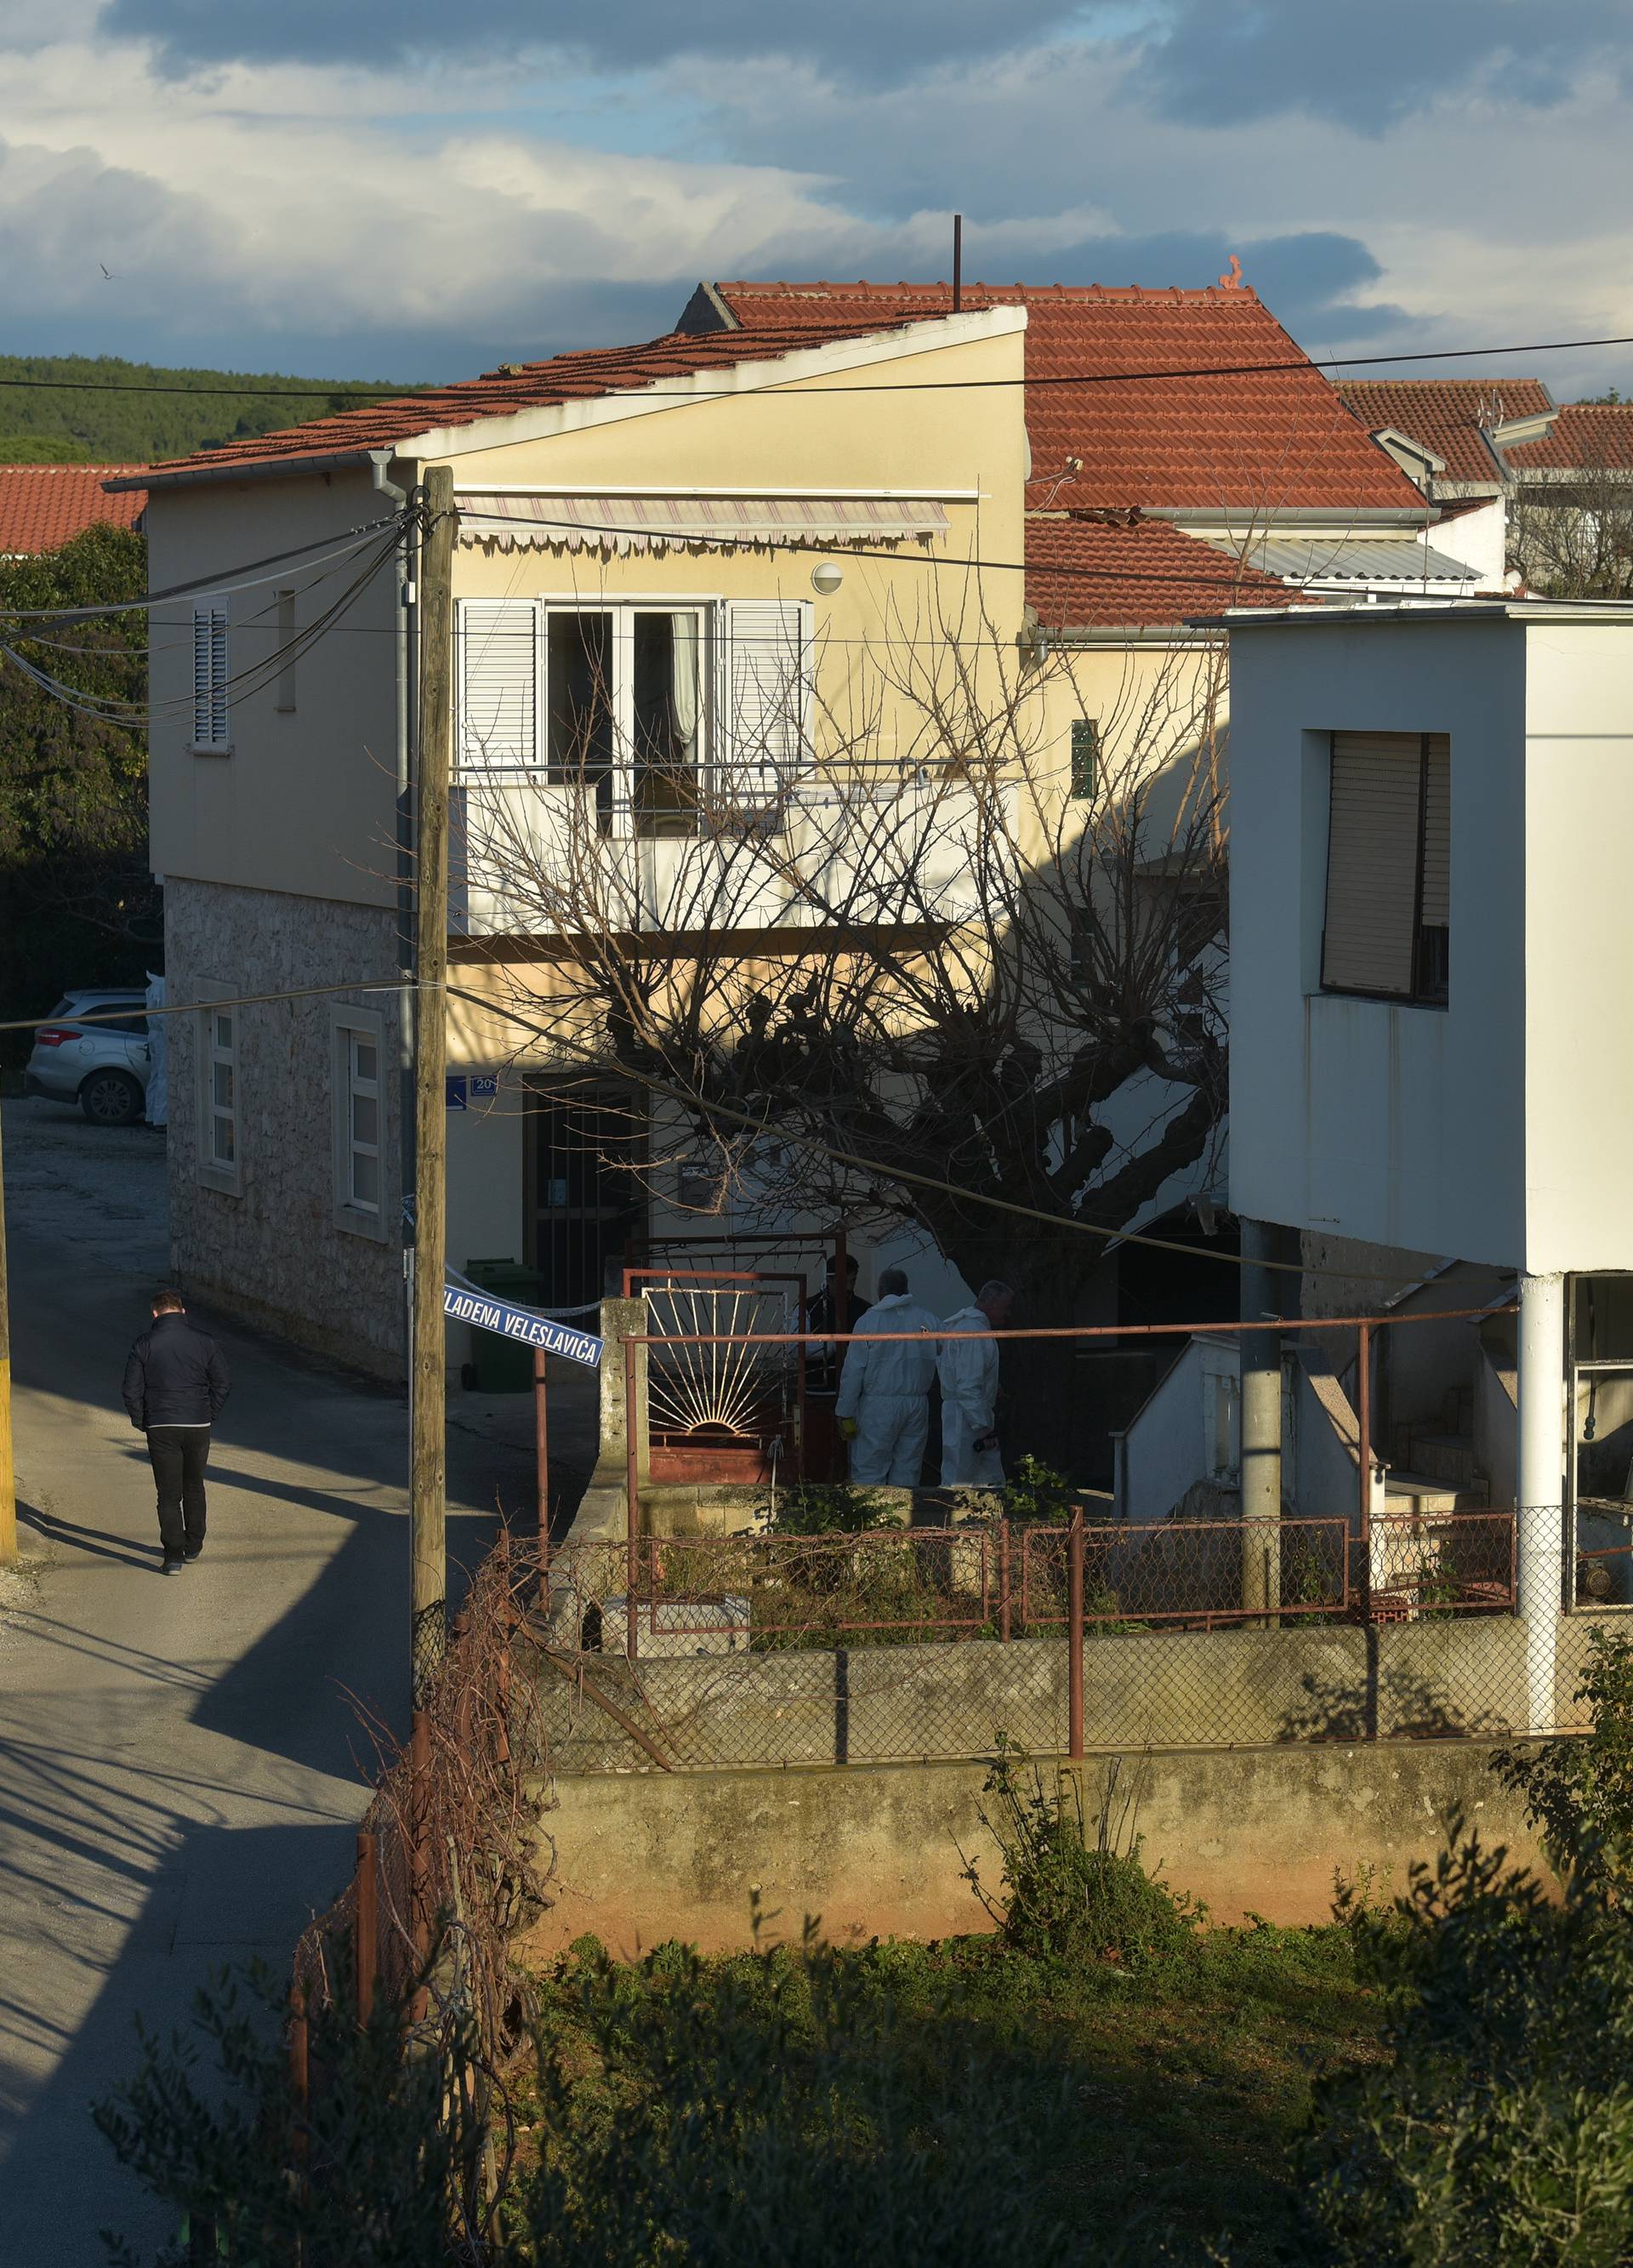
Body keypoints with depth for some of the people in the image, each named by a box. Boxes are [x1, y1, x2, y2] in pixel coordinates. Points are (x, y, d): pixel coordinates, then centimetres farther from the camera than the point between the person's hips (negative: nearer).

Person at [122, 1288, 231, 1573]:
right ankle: (193, 1546, 30)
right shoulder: (204, 1341, -1)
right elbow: (223, 1384, 1)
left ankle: (174, 1555, -4)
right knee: (194, 1488, 20)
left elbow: (132, 1391, -6)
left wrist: (142, 1422, 8)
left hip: (161, 1429, -2)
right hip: (198, 1426, 2)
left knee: (169, 1493, 2)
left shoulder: (145, 1344, -6)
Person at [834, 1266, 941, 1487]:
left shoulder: (870, 1321, -4)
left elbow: (853, 1371, -6)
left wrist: (845, 1413, -3)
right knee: (907, 1475, 8)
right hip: (918, 1405, 4)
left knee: (868, 1476, -3)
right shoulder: (928, 1320, 6)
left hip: (878, 1406, -4)